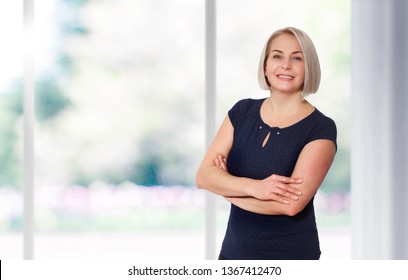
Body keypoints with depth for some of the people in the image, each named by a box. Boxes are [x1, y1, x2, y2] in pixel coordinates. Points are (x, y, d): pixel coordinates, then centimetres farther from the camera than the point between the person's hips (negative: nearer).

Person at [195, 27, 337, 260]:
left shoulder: (321, 129, -12)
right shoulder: (242, 111, 3)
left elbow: (291, 204, -22)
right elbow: (203, 176, -6)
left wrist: (228, 188, -10)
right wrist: (254, 187, -24)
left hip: (291, 255, -4)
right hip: (234, 251, 4)